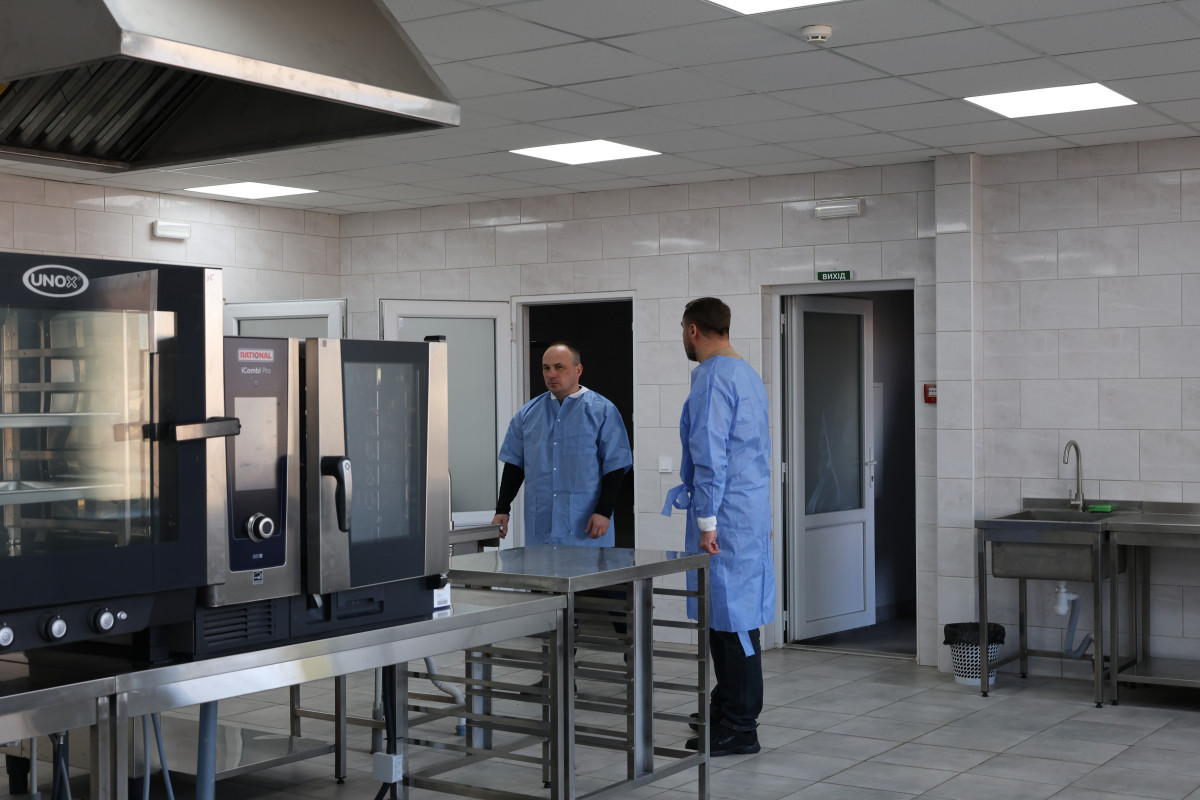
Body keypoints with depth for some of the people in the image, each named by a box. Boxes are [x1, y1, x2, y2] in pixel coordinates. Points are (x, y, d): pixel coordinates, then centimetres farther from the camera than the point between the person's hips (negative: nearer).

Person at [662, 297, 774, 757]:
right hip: (752, 510, 10)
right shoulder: (747, 374, 16)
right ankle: (728, 706, 25)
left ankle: (739, 728, 1)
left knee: (729, 615, -5)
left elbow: (711, 456, -20)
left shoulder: (712, 378, -15)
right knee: (729, 612, 16)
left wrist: (707, 521, -18)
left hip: (726, 513, -10)